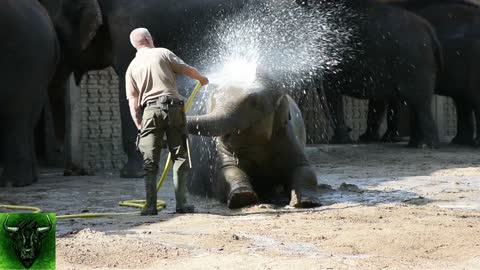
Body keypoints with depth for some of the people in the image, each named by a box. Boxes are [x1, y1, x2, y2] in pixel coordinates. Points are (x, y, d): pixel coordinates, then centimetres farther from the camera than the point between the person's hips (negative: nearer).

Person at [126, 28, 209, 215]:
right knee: (180, 157, 4)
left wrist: (139, 126, 11)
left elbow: (133, 103, 9)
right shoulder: (163, 53, 5)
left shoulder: (132, 68, 13)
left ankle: (151, 206, -3)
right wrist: (202, 79, 25)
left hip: (149, 112, 2)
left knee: (150, 162, 4)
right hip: (172, 107, -2)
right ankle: (181, 204, 2)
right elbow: (188, 70, 4)